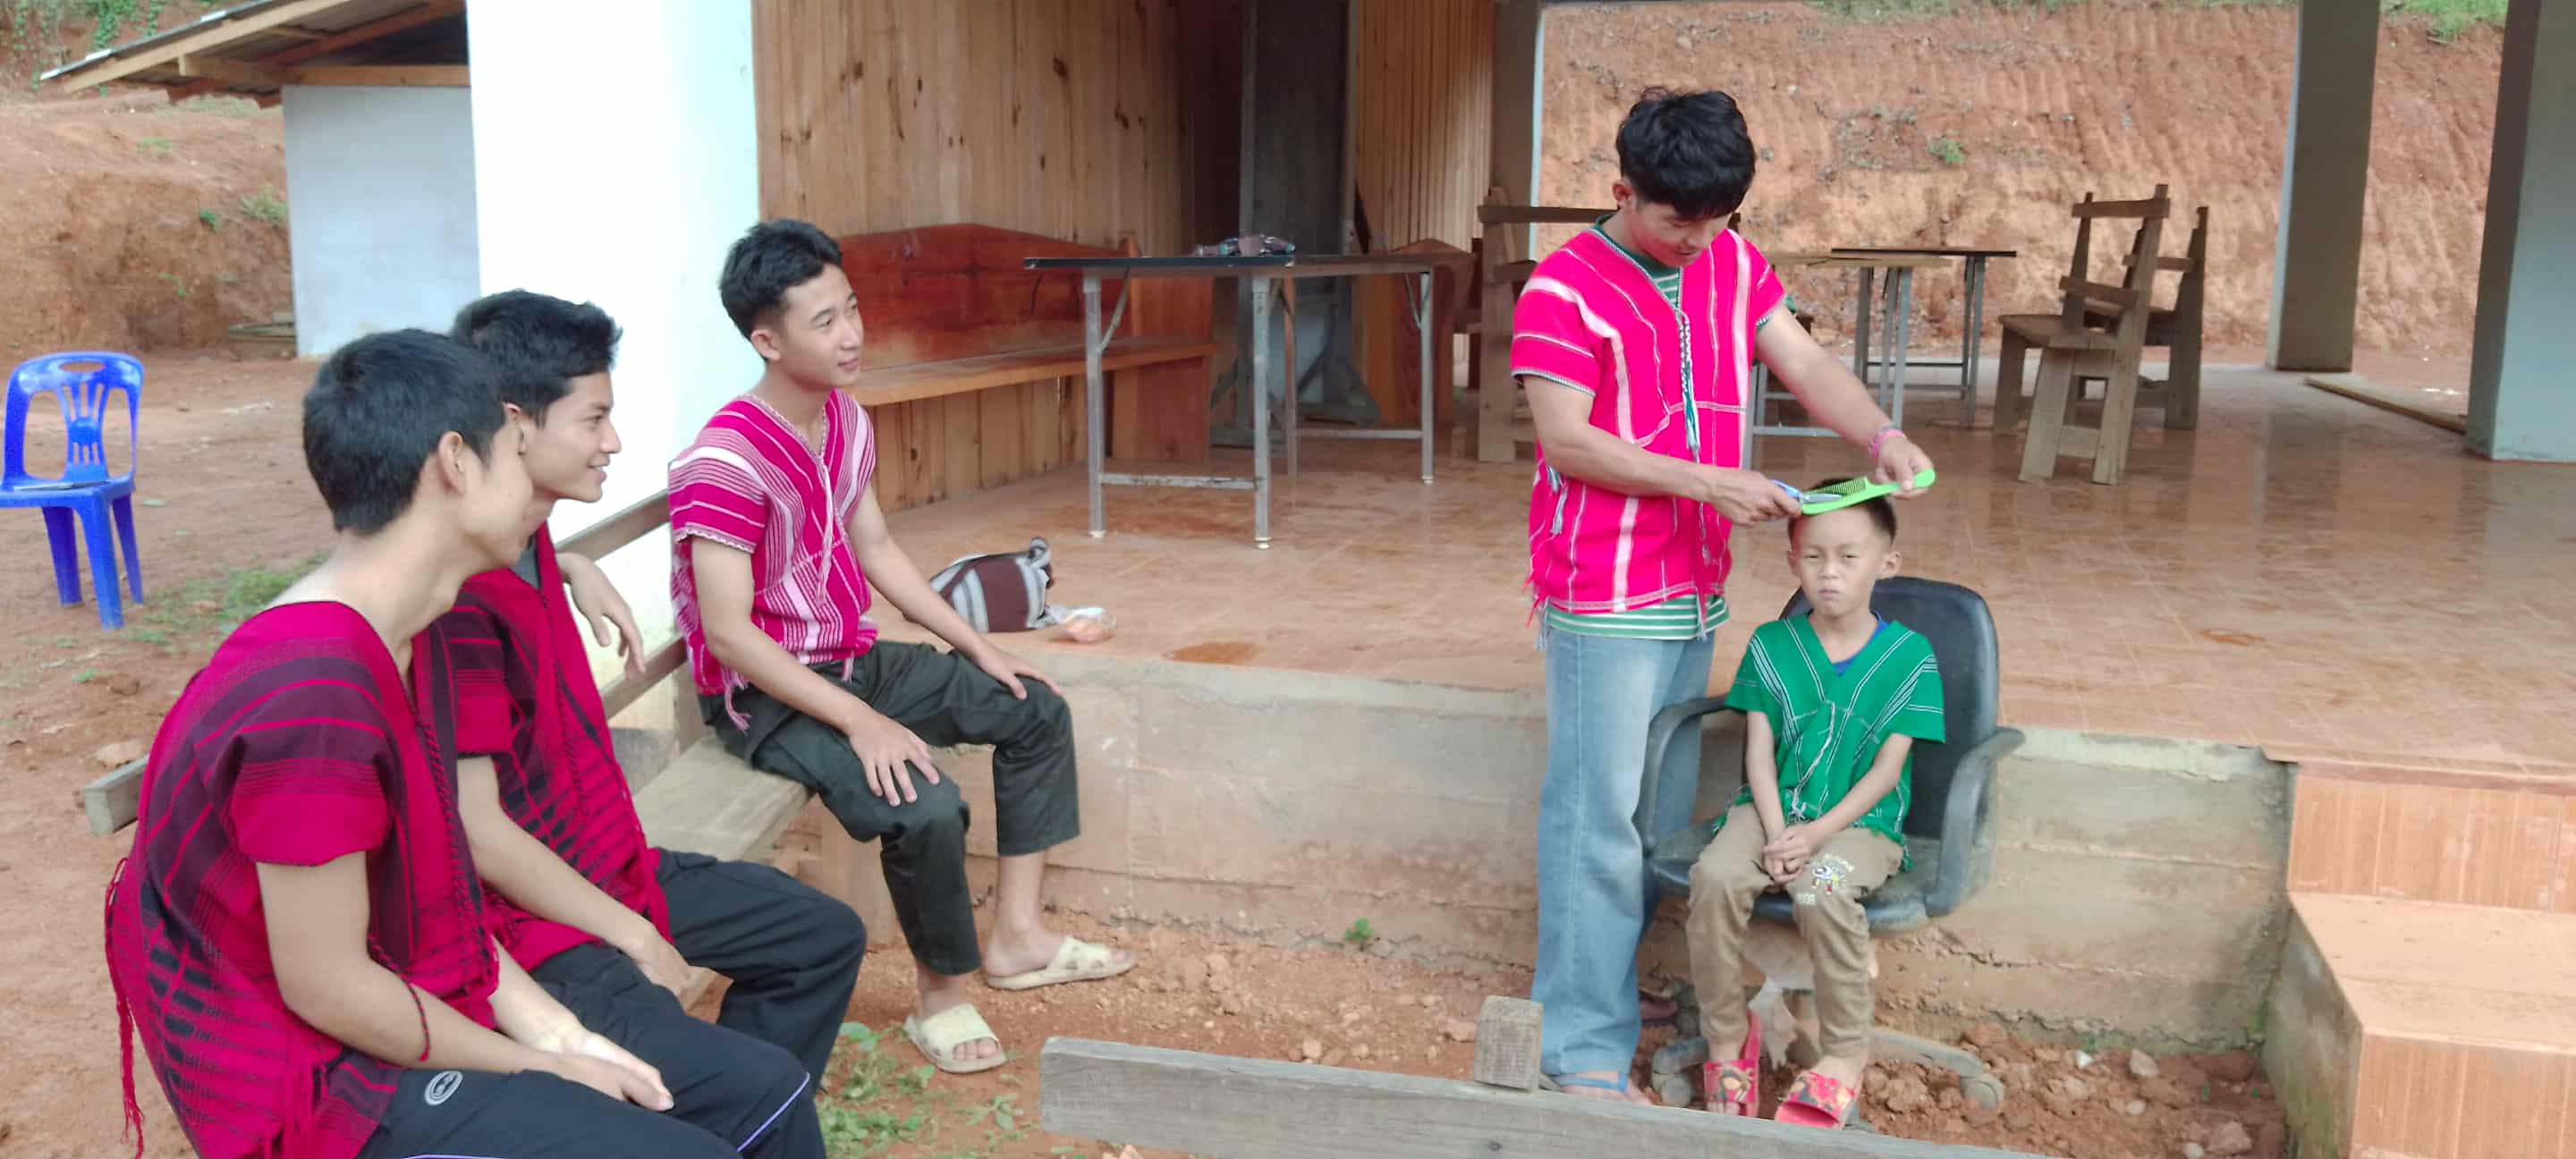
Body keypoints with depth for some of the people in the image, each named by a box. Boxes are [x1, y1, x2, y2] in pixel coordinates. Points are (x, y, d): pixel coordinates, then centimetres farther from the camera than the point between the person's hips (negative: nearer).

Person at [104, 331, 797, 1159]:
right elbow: (326, 988, -23)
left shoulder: (398, 646, 4)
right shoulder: (315, 698, -28)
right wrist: (540, 1068, -11)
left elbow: (422, 885, 7)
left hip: (409, 1010, 9)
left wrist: (550, 1028, -1)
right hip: (331, 1075, -9)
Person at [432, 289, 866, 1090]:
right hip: (533, 921, -10)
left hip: (610, 870, 10)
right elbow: (477, 831, -24)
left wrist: (572, 567, 17)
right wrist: (633, 937, -16)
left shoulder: (524, 543, 3)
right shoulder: (460, 599, -26)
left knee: (825, 936, 18)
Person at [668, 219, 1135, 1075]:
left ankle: (1016, 936, 13)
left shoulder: (846, 420, 2)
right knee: (925, 808, -30)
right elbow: (728, 633, -27)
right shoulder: (726, 462, -26)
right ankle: (942, 992, -3)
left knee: (1036, 713, 8)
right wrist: (861, 722, -30)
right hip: (765, 692, -9)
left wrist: (979, 646, 9)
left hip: (853, 659, 9)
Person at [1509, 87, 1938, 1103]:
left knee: (1663, 808, 16)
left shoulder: (1732, 264, 8)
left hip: (1695, 590, 7)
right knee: (1599, 818, -3)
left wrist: (1877, 434, -17)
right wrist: (1708, 481, -22)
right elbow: (1567, 441, -18)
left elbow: (1803, 362, 3)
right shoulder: (1564, 291, -13)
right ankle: (1585, 1042, 7)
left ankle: (1611, 972, 31)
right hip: (1603, 601, -7)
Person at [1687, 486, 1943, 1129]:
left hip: (1859, 820, -2)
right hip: (1774, 809, 3)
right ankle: (1726, 1036, -9)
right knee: (1716, 875, -28)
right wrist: (1775, 833, -14)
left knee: (1822, 892, -35)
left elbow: (1886, 769, -6)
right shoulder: (1771, 645, 4)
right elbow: (1759, 752, 2)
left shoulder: (1910, 656, -2)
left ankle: (1847, 1051, -12)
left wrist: (1817, 833, -17)